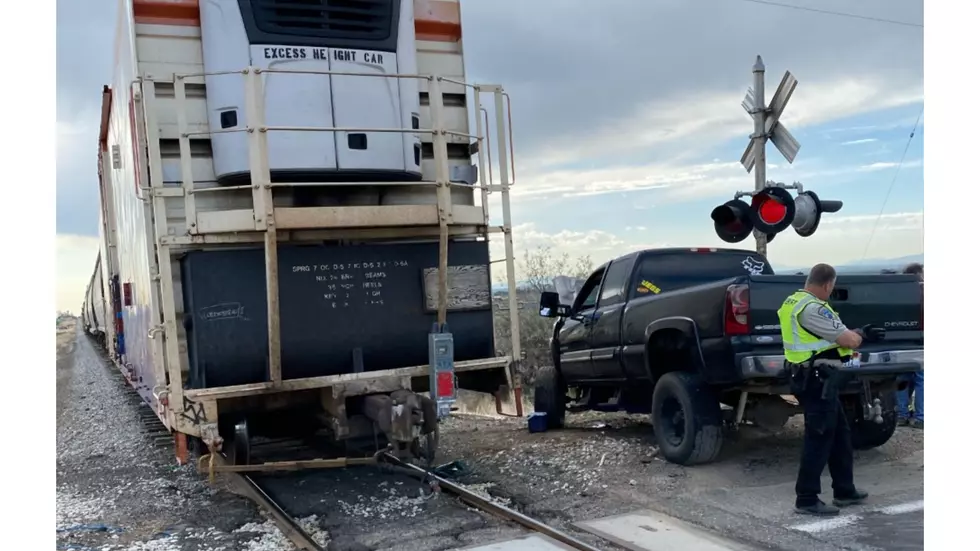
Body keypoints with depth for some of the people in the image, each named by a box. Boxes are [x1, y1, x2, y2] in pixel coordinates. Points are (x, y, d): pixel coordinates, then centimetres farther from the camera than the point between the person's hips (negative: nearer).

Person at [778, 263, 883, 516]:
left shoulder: (794, 302, 12)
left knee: (840, 434, 19)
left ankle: (845, 491, 29)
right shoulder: (813, 308, -20)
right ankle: (807, 500, 4)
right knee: (819, 439, -3)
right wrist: (861, 335, 5)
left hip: (812, 379, 11)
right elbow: (848, 340, -16)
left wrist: (860, 334, 17)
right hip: (817, 381, -11)